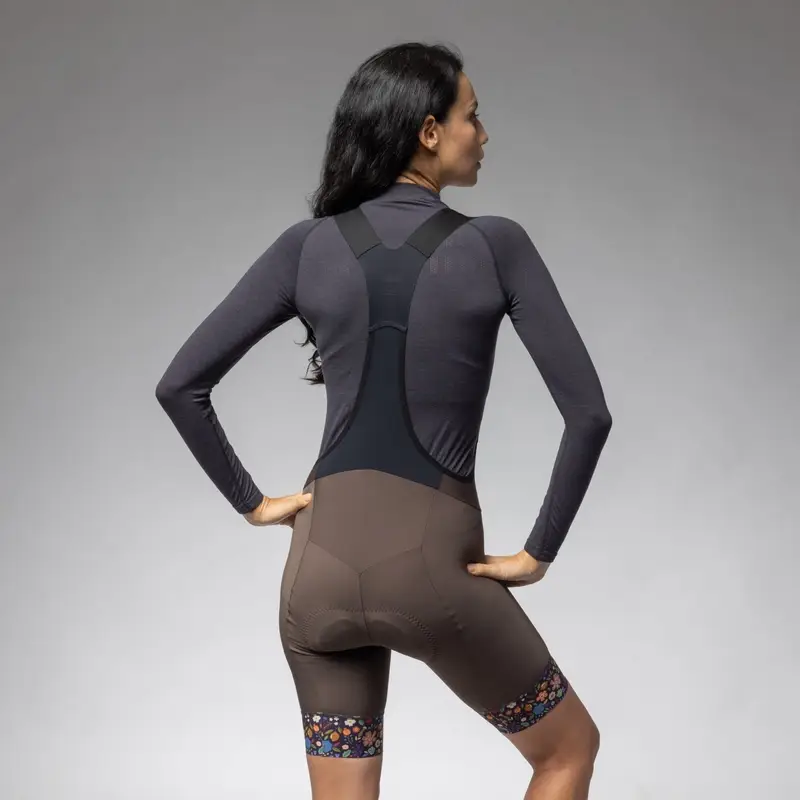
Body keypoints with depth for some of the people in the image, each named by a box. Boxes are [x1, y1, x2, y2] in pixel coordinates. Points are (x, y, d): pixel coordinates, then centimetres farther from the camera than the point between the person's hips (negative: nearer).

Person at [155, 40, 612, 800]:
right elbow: (589, 413, -9)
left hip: (324, 563, 3)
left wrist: (251, 502, 9)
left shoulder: (306, 247, 2)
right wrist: (538, 552, -1)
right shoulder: (496, 245, -6)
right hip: (435, 566, -3)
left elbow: (179, 385, 1)